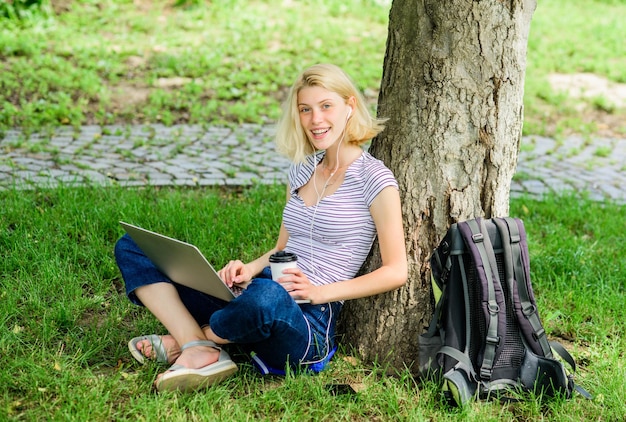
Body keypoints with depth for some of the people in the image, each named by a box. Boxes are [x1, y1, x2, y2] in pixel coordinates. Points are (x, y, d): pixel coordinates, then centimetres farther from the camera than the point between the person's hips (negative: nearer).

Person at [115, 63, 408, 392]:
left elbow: (396, 271, -6)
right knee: (131, 248, 1)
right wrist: (250, 269, -1)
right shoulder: (301, 171, 16)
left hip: (310, 321, -7)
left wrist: (320, 292, -15)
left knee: (265, 295, -45)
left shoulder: (373, 177, -5)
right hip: (258, 293, 7)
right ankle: (200, 352, -20)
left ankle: (184, 338, -11)